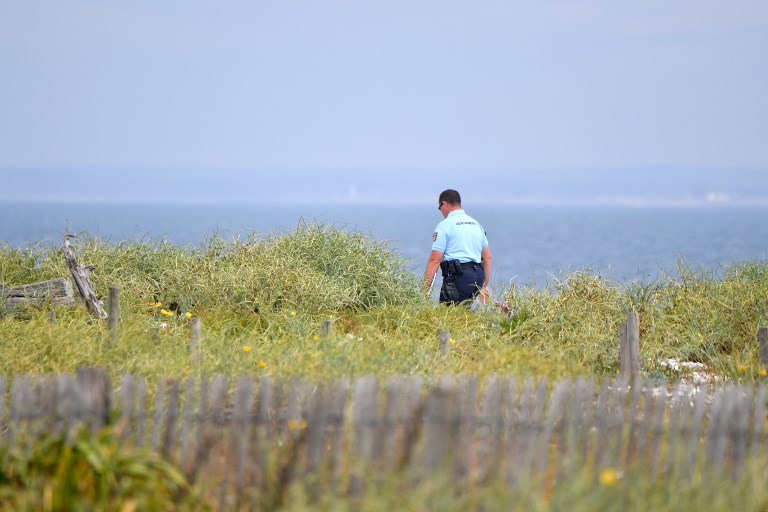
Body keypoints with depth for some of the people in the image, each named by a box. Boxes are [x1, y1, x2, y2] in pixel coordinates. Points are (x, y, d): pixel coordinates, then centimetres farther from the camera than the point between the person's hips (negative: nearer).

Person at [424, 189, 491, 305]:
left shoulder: (444, 225, -2)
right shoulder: (476, 224, 21)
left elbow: (435, 260, -8)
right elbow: (487, 258, 22)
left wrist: (425, 290, -7)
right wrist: (484, 286, 28)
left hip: (457, 276, -7)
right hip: (478, 276, 7)